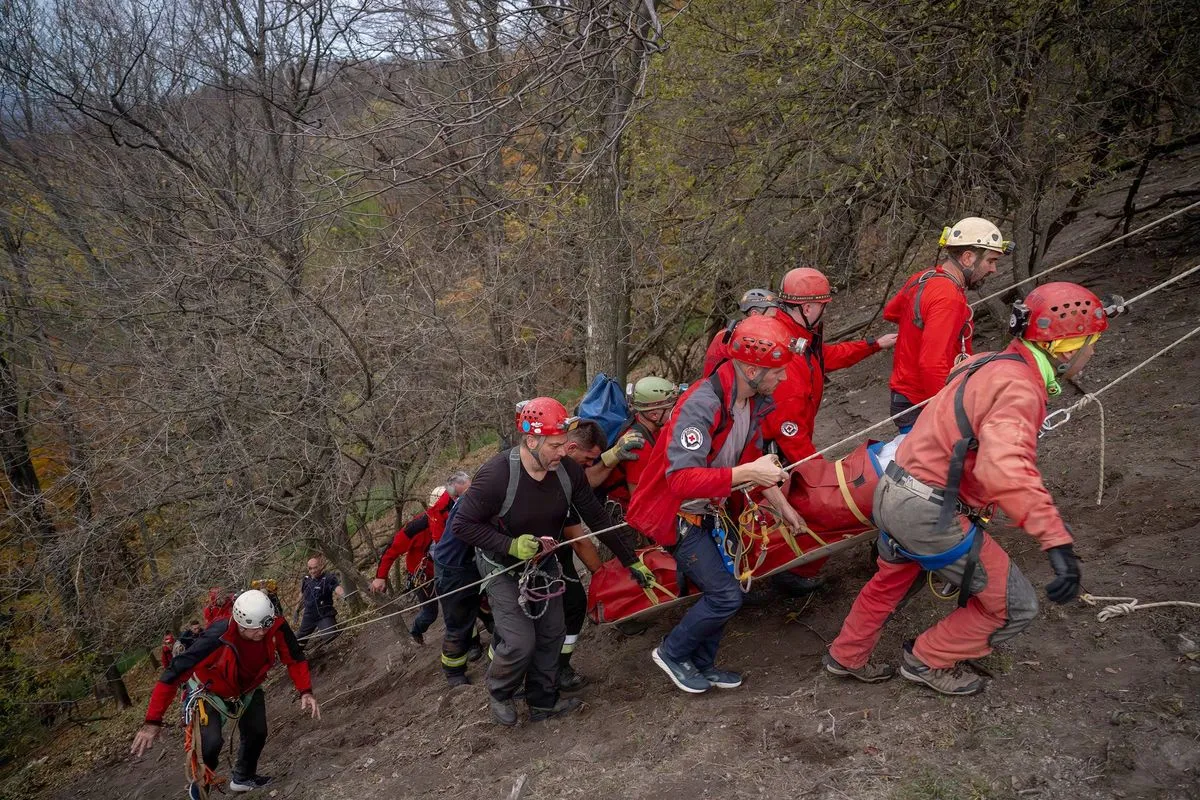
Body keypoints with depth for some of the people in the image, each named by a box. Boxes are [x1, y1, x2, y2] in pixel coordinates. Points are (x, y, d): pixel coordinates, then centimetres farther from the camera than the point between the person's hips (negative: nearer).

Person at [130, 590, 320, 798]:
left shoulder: (276, 628, -31)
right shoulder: (217, 640, -42)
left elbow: (295, 659, -15)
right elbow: (173, 674, -38)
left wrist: (305, 692, -27)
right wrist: (152, 722, -38)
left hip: (248, 687, 4)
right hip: (212, 690, -4)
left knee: (257, 733, 5)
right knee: (212, 741, -19)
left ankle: (243, 778, 35)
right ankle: (201, 782, 13)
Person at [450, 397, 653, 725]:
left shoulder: (568, 470, -17)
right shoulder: (496, 475, -32)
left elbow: (597, 519, -6)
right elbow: (462, 525, -23)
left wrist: (631, 561, -2)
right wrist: (511, 545, -33)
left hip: (544, 565, 5)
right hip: (503, 568, -5)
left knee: (551, 635, 9)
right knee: (521, 642, -10)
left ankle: (543, 701, 31)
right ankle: (499, 693, 20)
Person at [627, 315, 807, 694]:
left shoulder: (753, 400, -3)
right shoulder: (702, 404, -31)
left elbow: (753, 457, 14)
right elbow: (681, 478, -38)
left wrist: (783, 505, 16)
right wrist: (747, 473, -41)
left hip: (707, 511, 9)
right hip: (677, 514, -9)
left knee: (720, 589, 15)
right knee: (726, 596, -8)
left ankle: (701, 665, 34)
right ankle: (672, 653, 13)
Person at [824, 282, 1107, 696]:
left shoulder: (992, 365, 9)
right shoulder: (1018, 387, -20)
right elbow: (1006, 470, -37)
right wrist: (1057, 540, -42)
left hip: (894, 494, 10)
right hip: (929, 513, -10)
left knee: (892, 580, 33)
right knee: (1015, 607, 6)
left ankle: (846, 656, 50)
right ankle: (928, 660, 24)